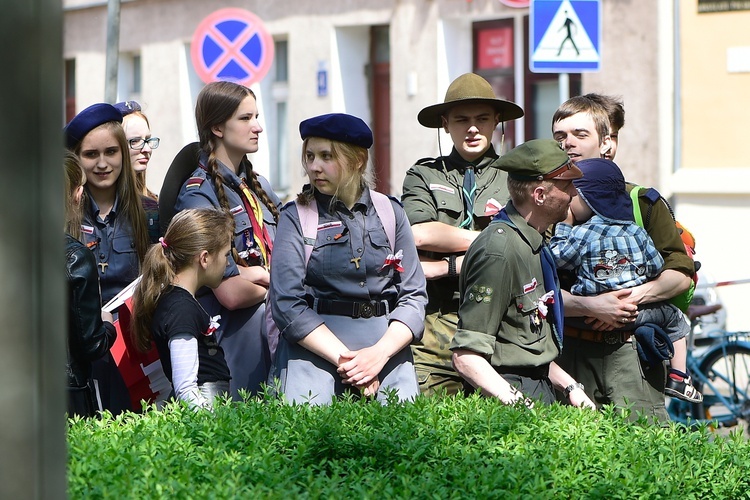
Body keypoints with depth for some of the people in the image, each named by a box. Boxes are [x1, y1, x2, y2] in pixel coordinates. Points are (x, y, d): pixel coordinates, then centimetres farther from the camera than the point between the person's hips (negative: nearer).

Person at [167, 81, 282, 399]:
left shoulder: (259, 187, 11)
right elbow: (231, 293, -19)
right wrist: (271, 282, -1)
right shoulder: (199, 193, -13)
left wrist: (248, 273, -9)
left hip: (270, 333, 7)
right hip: (229, 335, -7)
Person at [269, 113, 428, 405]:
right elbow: (287, 304, -4)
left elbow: (414, 296, 7)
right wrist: (344, 360, -13)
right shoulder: (295, 217, 5)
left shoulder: (390, 212, 11)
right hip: (315, 343, -2)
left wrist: (380, 353, -10)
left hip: (387, 339, 2)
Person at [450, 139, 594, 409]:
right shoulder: (500, 251, -17)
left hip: (540, 389, 9)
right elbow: (465, 356, -21)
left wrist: (569, 386, 13)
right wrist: (514, 401, -29)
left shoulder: (533, 243, 14)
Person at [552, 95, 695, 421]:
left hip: (631, 352, 0)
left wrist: (636, 296, -12)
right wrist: (588, 305, -17)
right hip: (571, 354, 0)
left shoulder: (641, 202, 11)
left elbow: (682, 273, 5)